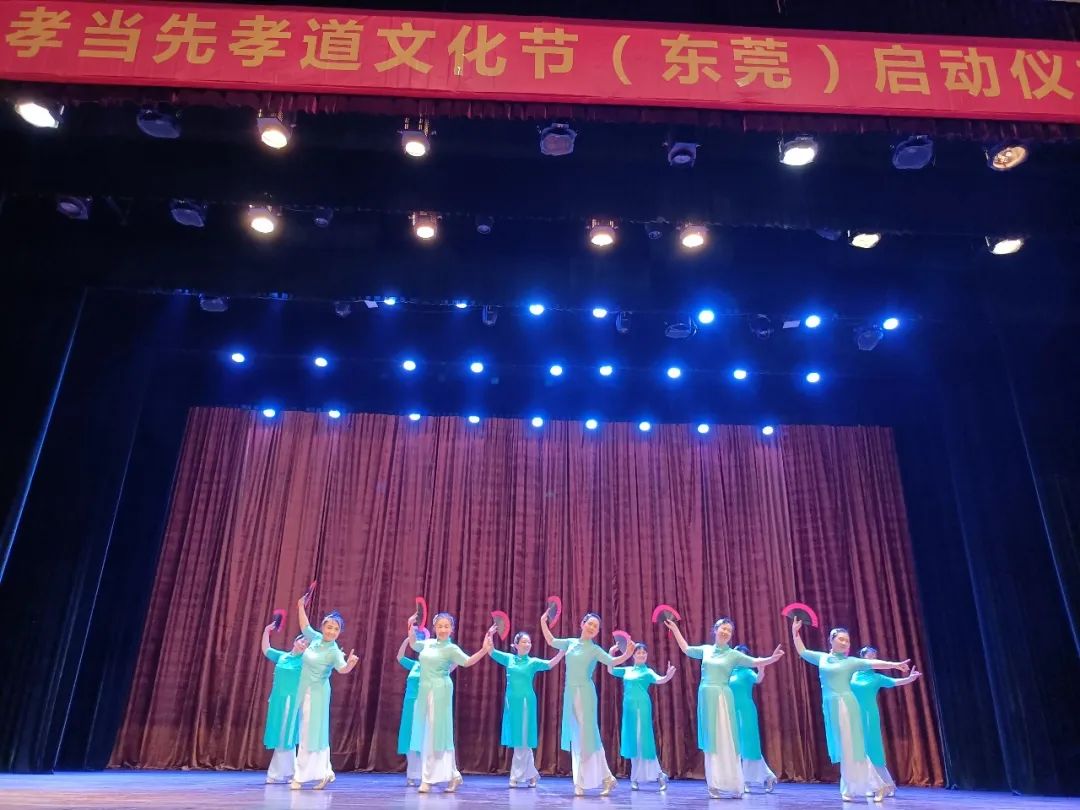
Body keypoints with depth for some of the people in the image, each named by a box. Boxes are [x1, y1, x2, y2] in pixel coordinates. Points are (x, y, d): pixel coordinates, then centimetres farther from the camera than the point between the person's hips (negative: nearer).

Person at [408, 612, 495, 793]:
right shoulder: (428, 643, 11)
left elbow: (467, 662, -19)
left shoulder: (451, 648, -6)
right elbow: (413, 644, 28)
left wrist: (484, 650, -32)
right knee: (425, 735, 9)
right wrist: (411, 627, 14)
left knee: (436, 733, -4)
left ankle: (428, 778, 0)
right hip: (424, 691, 7)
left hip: (440, 692, -7)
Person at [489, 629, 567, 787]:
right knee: (517, 740, 7)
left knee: (523, 739, -1)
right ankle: (531, 774, 19)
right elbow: (491, 651, 4)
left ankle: (517, 776, 7)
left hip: (526, 702, -3)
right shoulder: (508, 658, 6)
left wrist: (562, 652, -26)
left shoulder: (533, 662, 0)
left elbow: (550, 664, -13)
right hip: (511, 702, 3)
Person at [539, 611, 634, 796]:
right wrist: (543, 622, 17)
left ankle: (582, 782, 3)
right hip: (570, 693, 5)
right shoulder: (571, 642, 10)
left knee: (586, 736, -5)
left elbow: (611, 662, -18)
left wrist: (627, 655, -35)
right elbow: (551, 641, 22)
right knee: (575, 738, 7)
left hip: (585, 693, -5)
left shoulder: (594, 649, -3)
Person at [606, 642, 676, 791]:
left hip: (642, 707, -5)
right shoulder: (627, 670, 13)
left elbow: (659, 680, -18)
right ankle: (636, 778, 16)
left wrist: (667, 676, -40)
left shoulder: (647, 671, -1)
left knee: (643, 740, -7)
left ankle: (659, 774, 4)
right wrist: (611, 653, 9)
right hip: (629, 707, 5)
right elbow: (610, 670, 20)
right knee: (632, 741, 8)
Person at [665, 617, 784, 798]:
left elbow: (756, 662, -5)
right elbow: (686, 649, 23)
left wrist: (771, 659, -22)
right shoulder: (706, 649, 10)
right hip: (706, 698, 3)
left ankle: (731, 786, -3)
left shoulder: (733, 654, 2)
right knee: (710, 741, 5)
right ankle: (716, 786, 11)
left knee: (723, 740, -6)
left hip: (721, 698, -3)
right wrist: (675, 629, 23)